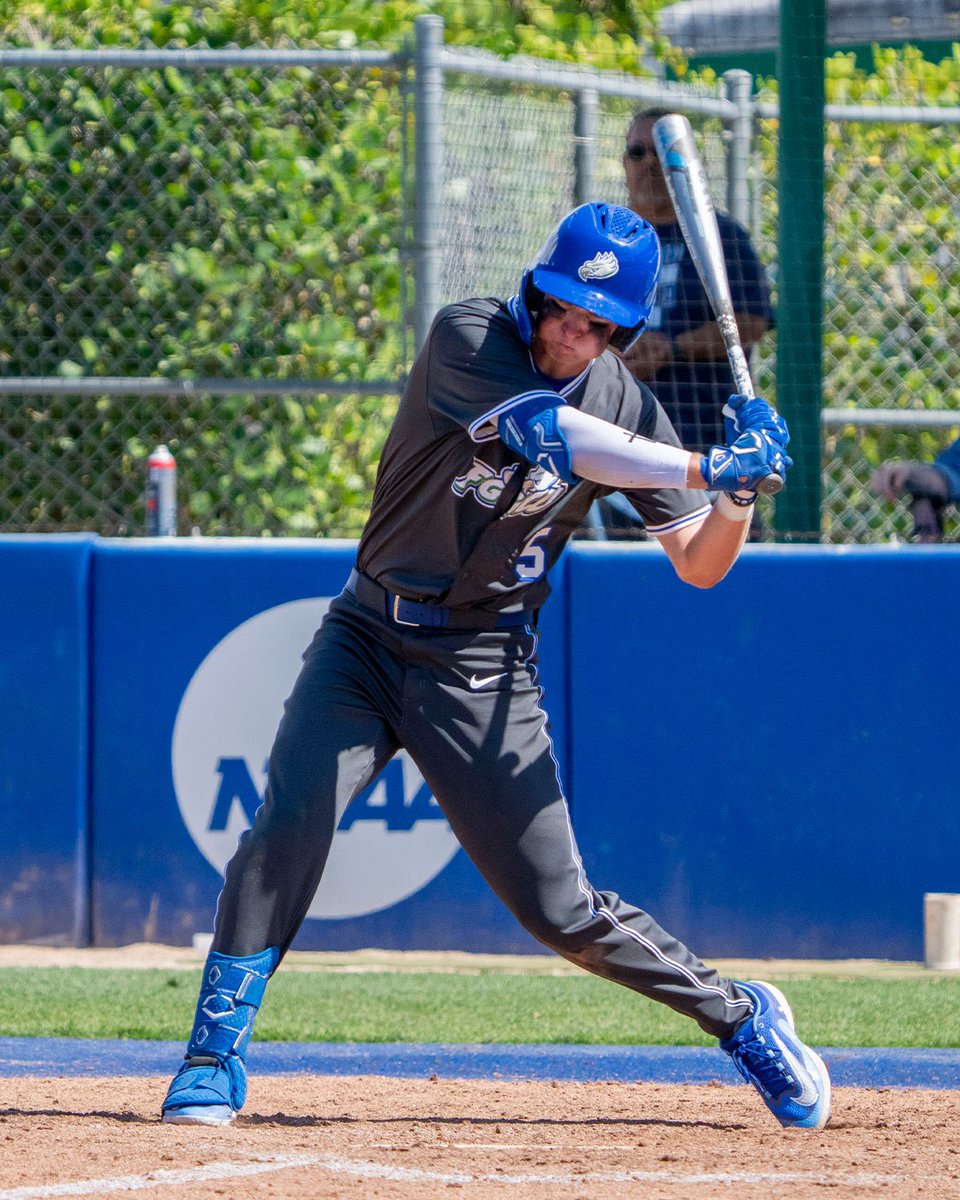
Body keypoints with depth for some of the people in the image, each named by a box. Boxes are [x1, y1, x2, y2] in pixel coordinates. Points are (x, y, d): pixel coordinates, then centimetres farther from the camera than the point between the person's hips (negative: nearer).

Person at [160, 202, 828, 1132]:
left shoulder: (626, 407, -3)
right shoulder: (467, 339, -14)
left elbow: (699, 567, 1)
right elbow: (553, 433, -31)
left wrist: (737, 496, -20)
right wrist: (706, 469, -33)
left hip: (482, 672, 1)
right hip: (368, 637, -1)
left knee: (560, 910, -1)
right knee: (287, 826, -21)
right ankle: (213, 1061, -12)